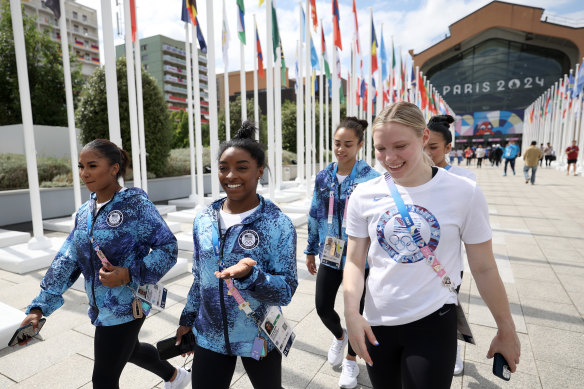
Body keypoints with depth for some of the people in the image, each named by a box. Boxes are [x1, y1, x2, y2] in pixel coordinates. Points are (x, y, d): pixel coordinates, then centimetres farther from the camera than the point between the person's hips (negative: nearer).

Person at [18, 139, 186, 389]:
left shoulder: (135, 203, -18)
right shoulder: (84, 212, 3)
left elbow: (168, 247, -19)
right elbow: (66, 261, 4)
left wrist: (130, 274, -29)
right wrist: (40, 307, -1)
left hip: (126, 306, -8)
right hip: (101, 307, 8)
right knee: (130, 349, 28)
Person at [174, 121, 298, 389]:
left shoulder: (278, 224, -18)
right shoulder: (204, 220, -3)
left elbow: (286, 291, -18)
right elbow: (200, 279, 9)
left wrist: (249, 274, -34)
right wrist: (187, 319, 13)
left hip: (259, 337, -2)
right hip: (209, 336, 3)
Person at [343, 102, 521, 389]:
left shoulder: (464, 193, -11)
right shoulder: (365, 195, -7)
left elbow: (484, 268, -2)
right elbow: (354, 261, -1)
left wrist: (506, 330, 6)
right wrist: (352, 313, -14)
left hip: (434, 322, -2)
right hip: (377, 322, 3)